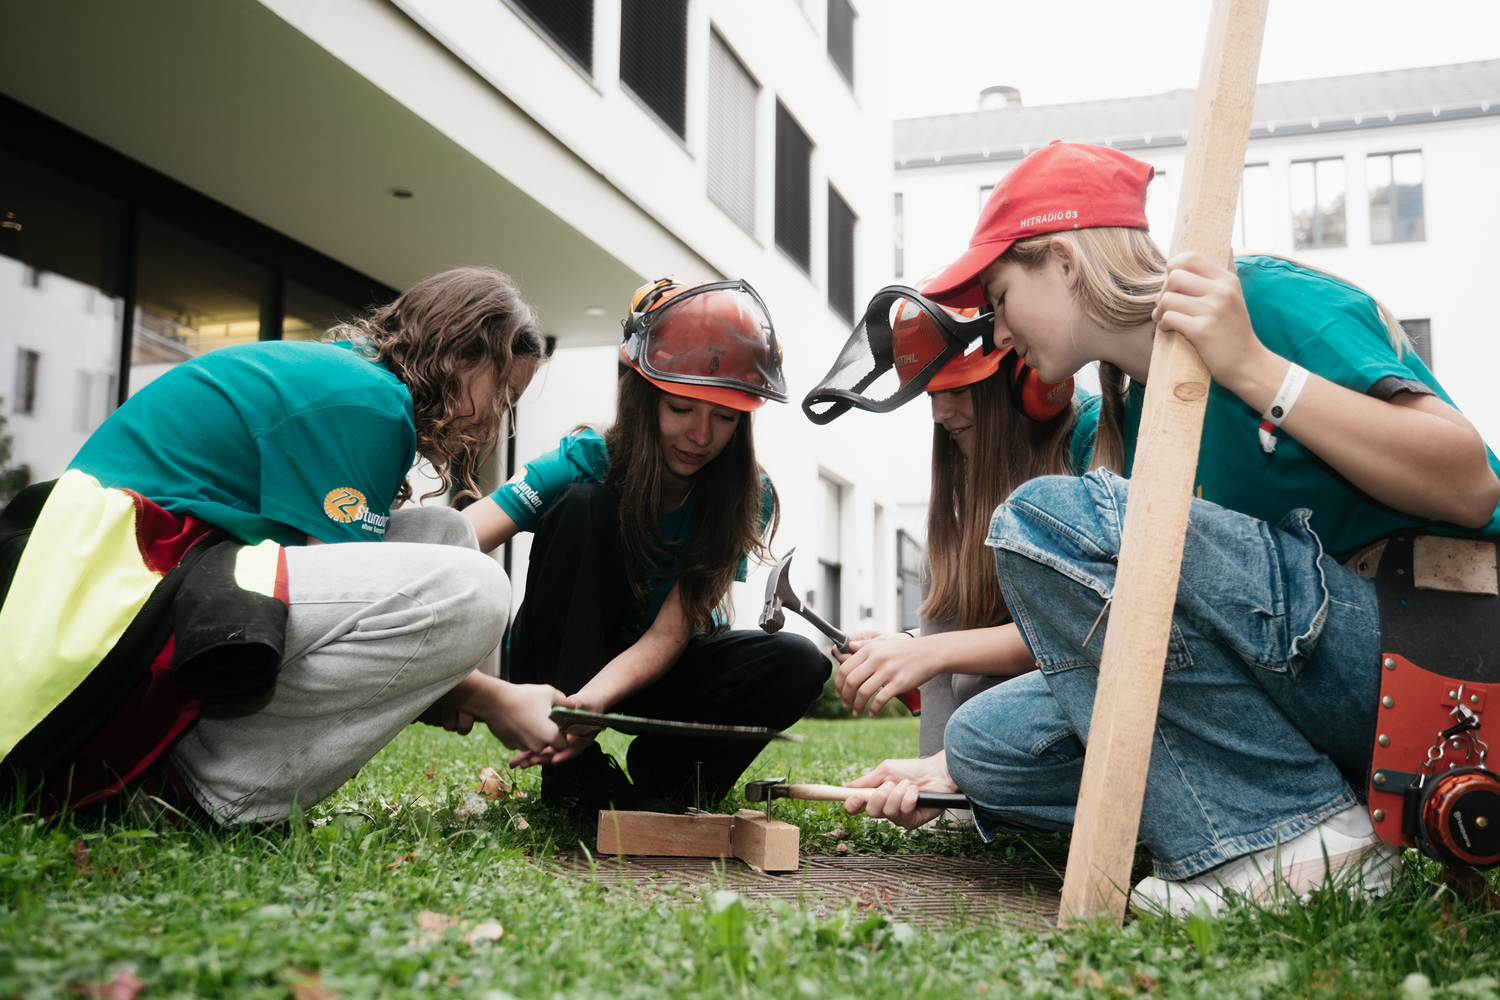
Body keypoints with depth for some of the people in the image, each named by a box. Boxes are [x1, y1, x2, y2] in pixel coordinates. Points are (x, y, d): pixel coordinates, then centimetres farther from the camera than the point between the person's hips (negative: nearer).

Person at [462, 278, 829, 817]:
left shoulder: (748, 497, -18)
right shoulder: (586, 460, -23)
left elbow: (668, 635, -26)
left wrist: (593, 699, -47)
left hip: (657, 672, 1)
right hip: (561, 660, -1)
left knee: (796, 663, -28)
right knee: (584, 506, -30)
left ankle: (660, 778, -5)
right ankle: (573, 773, -25)